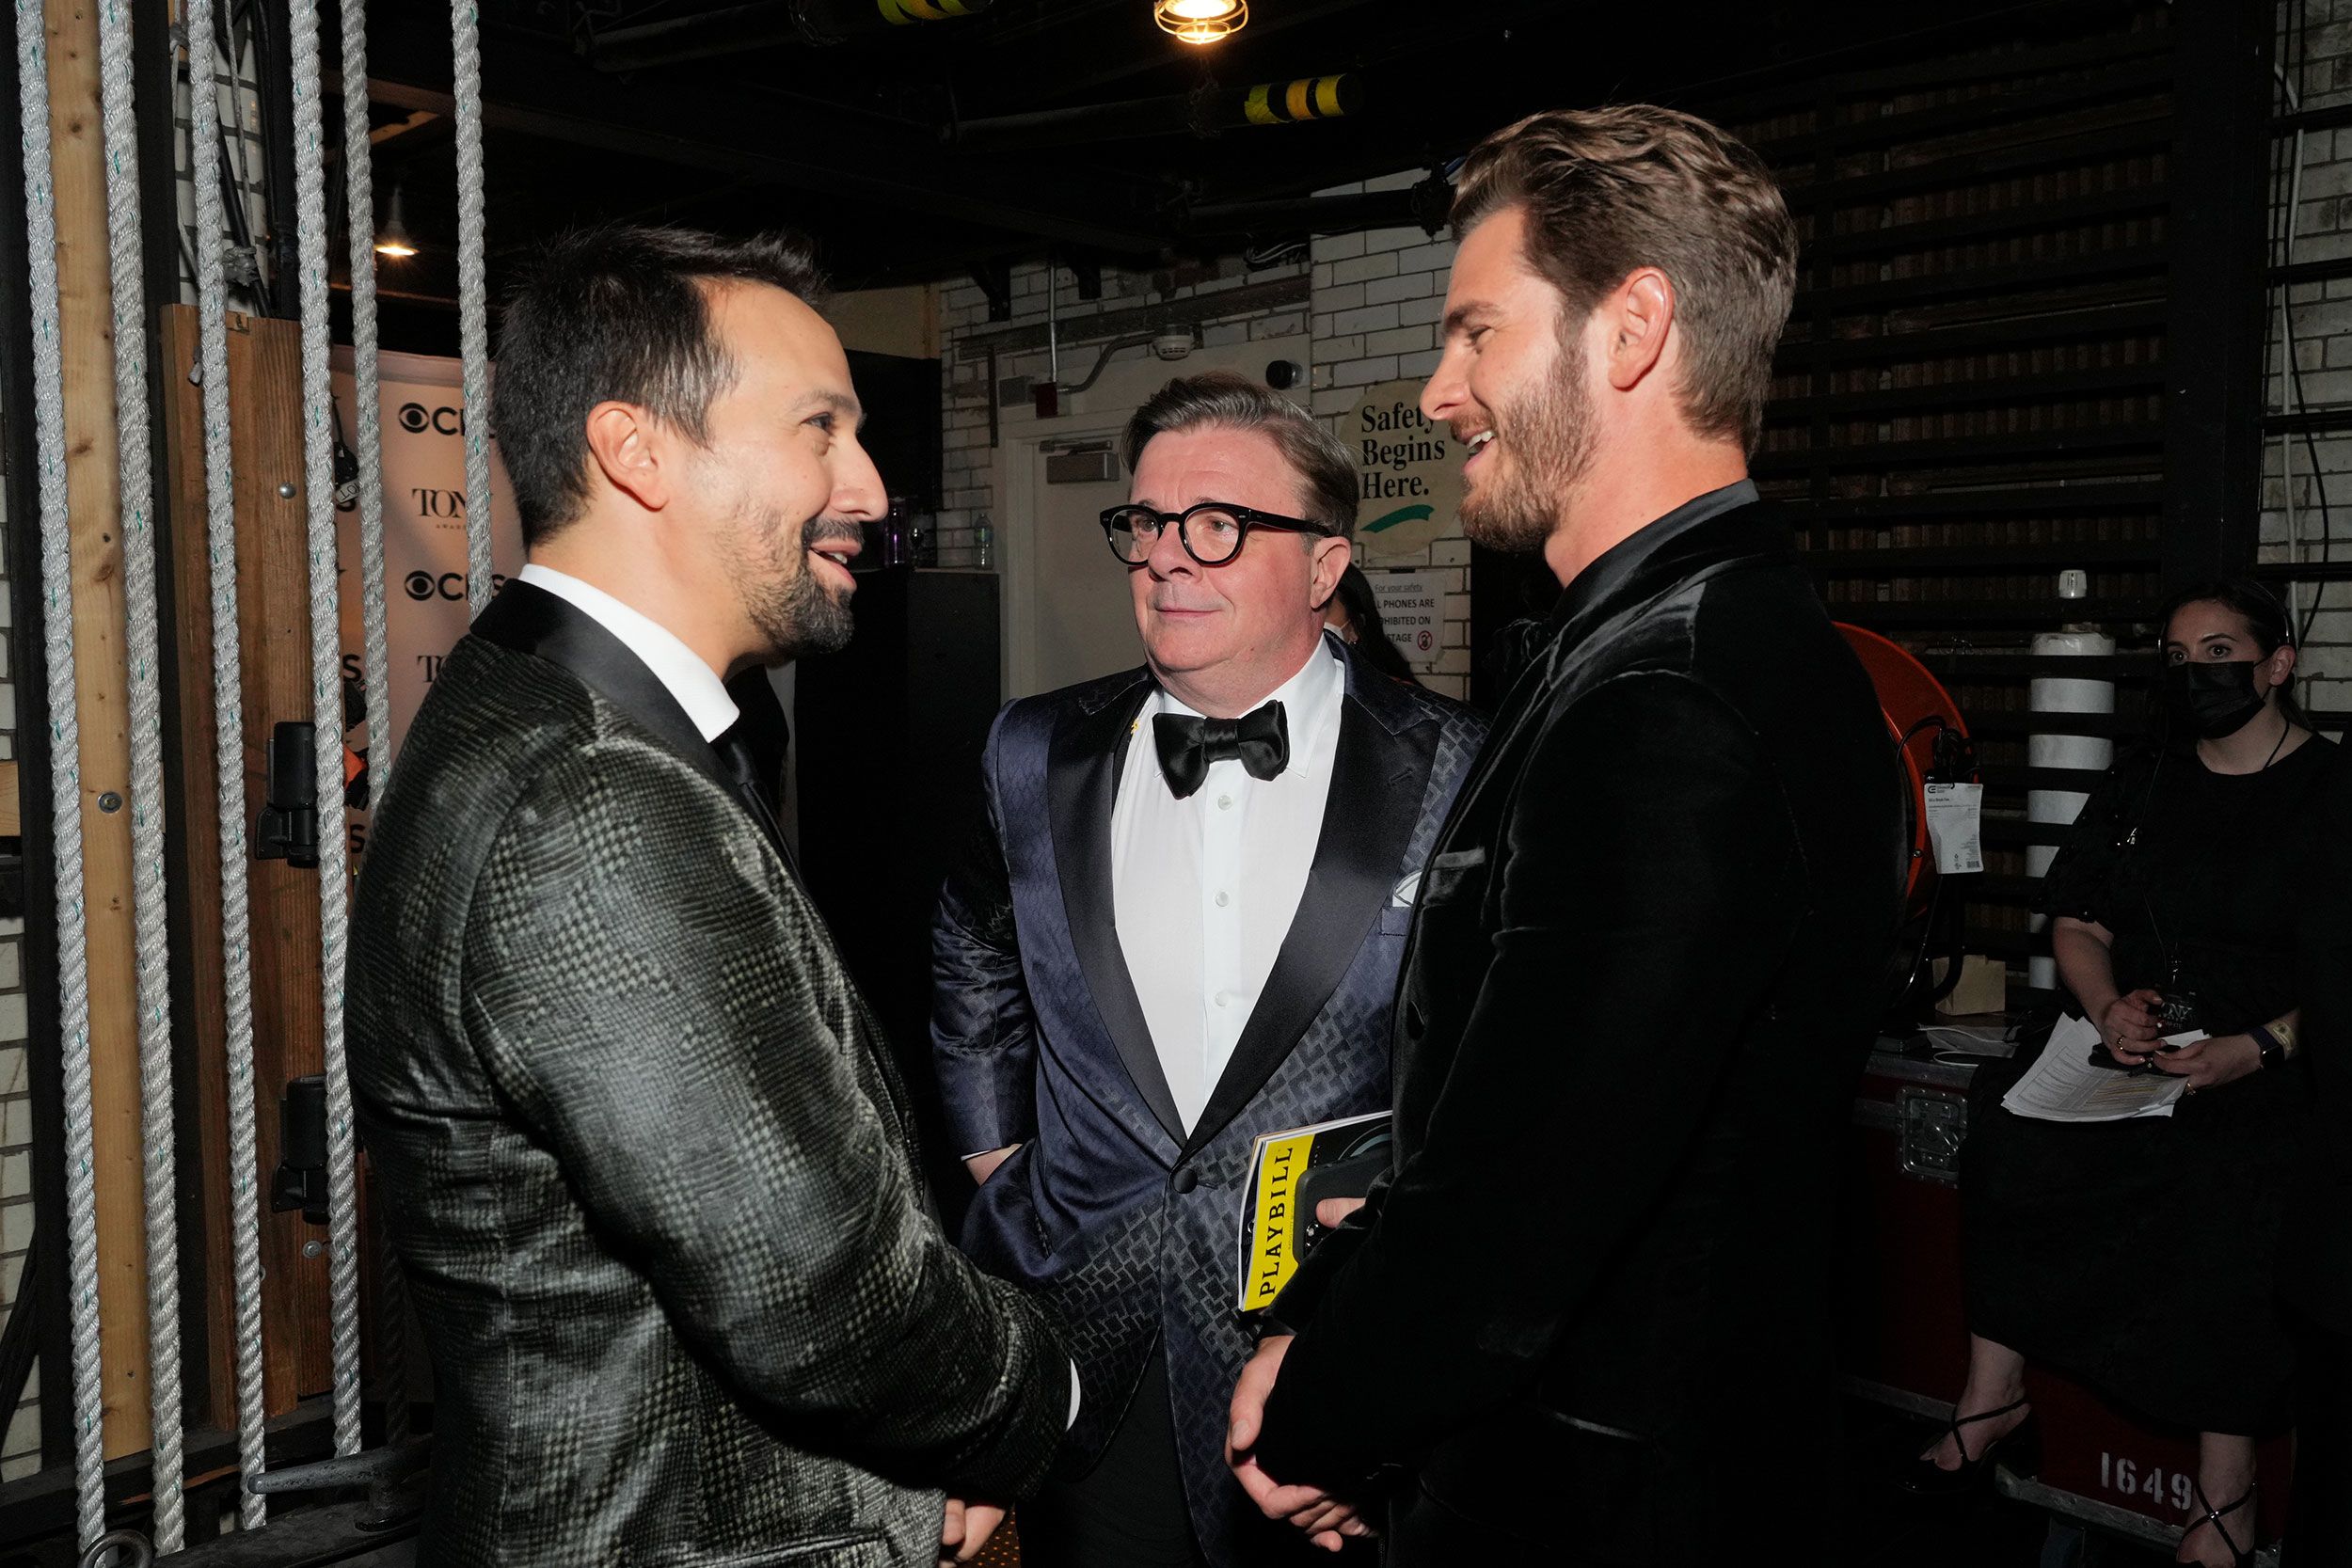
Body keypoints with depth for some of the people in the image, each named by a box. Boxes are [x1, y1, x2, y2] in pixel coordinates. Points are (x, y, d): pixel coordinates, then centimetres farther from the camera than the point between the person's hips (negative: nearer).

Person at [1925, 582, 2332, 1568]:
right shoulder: (2136, 787, 17)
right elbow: (2077, 922, 16)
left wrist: (2264, 1047, -20)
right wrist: (2107, 1006, -5)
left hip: (2272, 1075, -4)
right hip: (2126, 1051, 5)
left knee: (2232, 1200, -30)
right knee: (2006, 1136, -19)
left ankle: (2224, 1488, -16)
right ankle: (1994, 1393, -7)